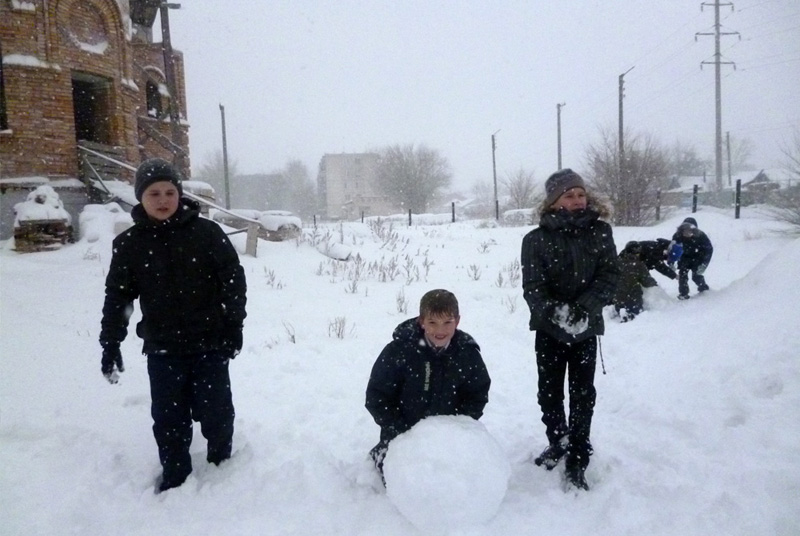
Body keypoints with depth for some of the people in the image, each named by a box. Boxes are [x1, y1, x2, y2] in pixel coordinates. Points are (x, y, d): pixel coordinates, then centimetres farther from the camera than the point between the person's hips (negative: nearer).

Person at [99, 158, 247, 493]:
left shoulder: (206, 232, -6)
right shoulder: (129, 243, 0)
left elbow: (233, 279, -4)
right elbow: (117, 297, 6)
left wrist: (233, 326, -8)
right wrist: (110, 344, 2)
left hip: (209, 343, -1)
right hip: (162, 348, 2)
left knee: (215, 409, 7)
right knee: (168, 415, 9)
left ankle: (222, 459, 33)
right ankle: (175, 473, 29)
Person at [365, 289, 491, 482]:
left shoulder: (468, 353, -12)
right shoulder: (398, 350, -21)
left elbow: (477, 396, 2)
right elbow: (377, 396, -13)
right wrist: (399, 430, -17)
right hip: (404, 434, -2)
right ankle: (379, 454, 28)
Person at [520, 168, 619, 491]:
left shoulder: (600, 232, -3)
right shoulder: (536, 239, -7)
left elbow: (610, 274, -7)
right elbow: (532, 287, -11)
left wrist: (585, 307, -22)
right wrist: (555, 311, -29)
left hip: (586, 327, 0)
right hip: (549, 328, 0)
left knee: (582, 393, 4)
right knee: (549, 391, 12)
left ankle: (577, 461, 16)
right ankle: (558, 442, 37)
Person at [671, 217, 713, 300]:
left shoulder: (701, 236, -29)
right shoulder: (678, 236, -25)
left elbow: (709, 249, -18)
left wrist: (703, 264, -25)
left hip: (697, 258, -2)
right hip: (685, 257, 2)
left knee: (696, 275, -8)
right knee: (682, 273, -14)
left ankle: (703, 288, 24)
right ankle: (683, 293, -3)